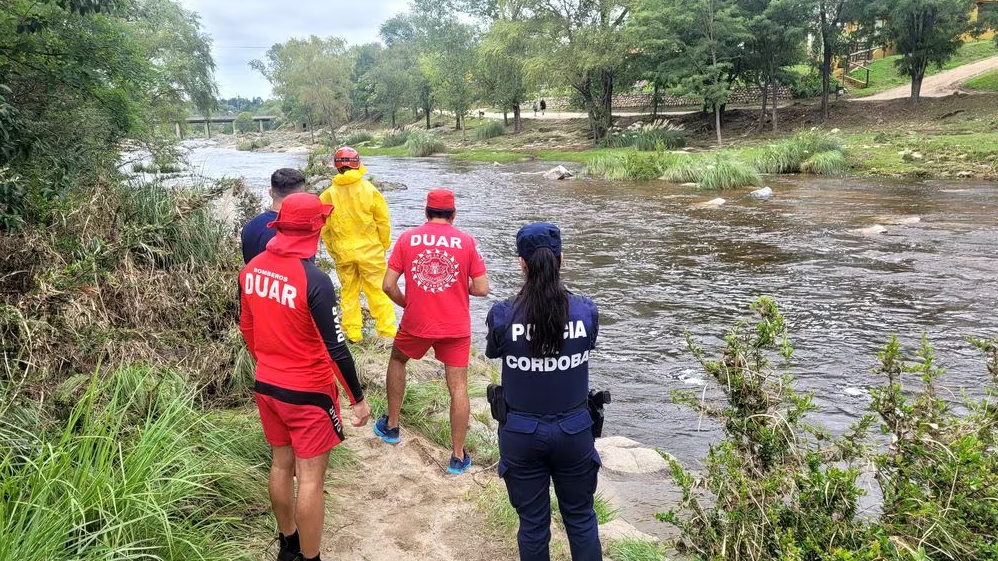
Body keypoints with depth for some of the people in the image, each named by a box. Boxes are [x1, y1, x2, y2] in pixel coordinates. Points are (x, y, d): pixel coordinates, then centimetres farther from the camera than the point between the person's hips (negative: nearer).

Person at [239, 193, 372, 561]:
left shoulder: (252, 269, -2)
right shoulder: (314, 280, -25)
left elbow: (246, 328, 10)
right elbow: (336, 349, -21)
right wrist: (358, 399, -10)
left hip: (266, 386, 7)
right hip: (308, 393, -7)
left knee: (281, 464, 22)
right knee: (310, 478, 5)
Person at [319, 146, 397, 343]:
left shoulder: (328, 194, -4)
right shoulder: (370, 190, -9)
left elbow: (324, 227, 2)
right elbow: (383, 221, -4)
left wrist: (333, 250, 15)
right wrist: (384, 245, 10)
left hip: (342, 252, 2)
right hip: (370, 249, -2)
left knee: (348, 292, 14)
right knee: (377, 290, 5)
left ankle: (353, 332, 18)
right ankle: (386, 330, 7)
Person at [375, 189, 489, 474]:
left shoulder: (407, 239, -3)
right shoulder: (466, 241, -5)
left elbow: (388, 285, -5)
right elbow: (481, 289, -7)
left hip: (415, 323, 1)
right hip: (455, 327, -1)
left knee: (397, 361, 28)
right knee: (458, 388, 6)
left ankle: (391, 426, 37)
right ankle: (458, 456, 11)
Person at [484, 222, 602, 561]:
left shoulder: (502, 315, -17)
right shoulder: (587, 312, -13)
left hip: (521, 433, -1)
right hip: (574, 431, 1)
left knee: (532, 522, 17)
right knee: (580, 518, 21)